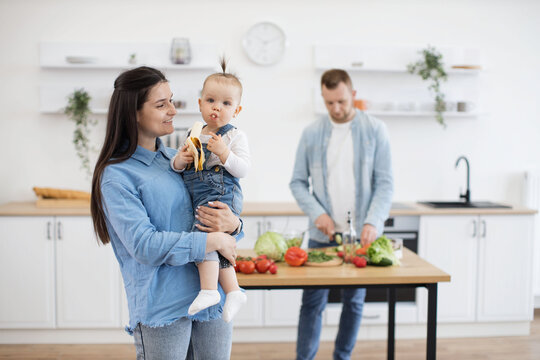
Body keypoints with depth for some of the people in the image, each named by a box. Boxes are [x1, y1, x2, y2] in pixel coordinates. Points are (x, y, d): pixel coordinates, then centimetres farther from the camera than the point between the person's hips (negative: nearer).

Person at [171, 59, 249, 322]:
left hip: (221, 194, -7)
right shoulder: (194, 135, 15)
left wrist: (224, 153, -24)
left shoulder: (235, 136, -2)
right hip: (200, 199, 7)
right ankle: (233, 291, 19)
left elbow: (243, 169, -11)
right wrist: (179, 161, -5)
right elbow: (177, 165, 18)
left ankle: (209, 290, -18)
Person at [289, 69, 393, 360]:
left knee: (354, 301, 11)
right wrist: (317, 213, -11)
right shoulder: (311, 134, 2)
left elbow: (385, 182, -4)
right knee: (313, 301, 4)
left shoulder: (375, 130, -2)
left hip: (361, 235, 0)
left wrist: (373, 222, -18)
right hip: (322, 235, 0)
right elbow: (298, 182, 5)